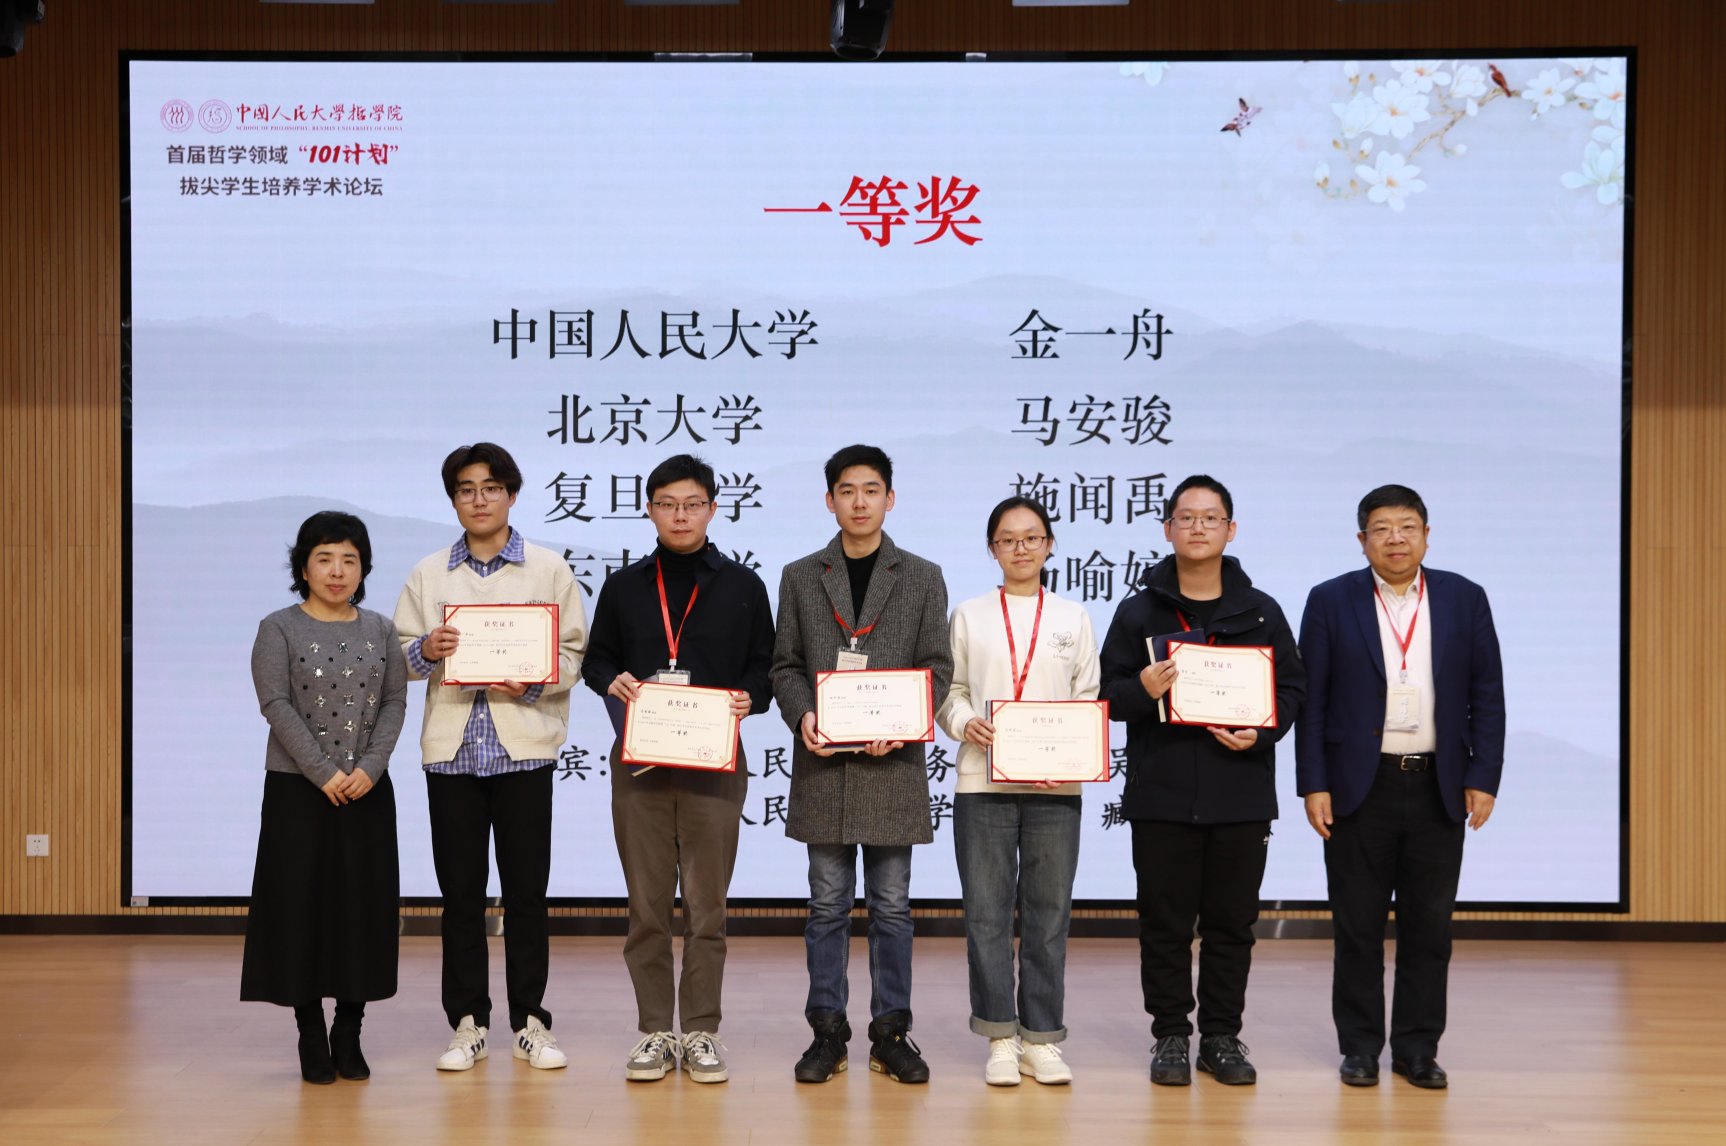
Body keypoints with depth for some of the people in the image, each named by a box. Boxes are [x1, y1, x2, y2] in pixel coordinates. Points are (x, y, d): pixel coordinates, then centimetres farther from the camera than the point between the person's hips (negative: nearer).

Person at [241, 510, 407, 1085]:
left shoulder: (381, 631, 8)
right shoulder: (278, 629, -1)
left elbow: (395, 703, 3)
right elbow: (277, 705, -10)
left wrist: (370, 768, -12)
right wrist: (324, 773, -16)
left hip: (368, 793, 3)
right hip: (298, 791, -3)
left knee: (364, 908, 3)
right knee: (303, 907, 0)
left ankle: (349, 1035, 14)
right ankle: (311, 1038, 10)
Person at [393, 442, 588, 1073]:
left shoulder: (549, 570, 6)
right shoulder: (428, 575, 12)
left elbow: (574, 653, 2)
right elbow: (398, 656, 10)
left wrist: (533, 684, -17)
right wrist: (426, 649, -12)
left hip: (524, 743, -2)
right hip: (451, 748, 2)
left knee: (526, 890, 0)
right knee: (460, 890, 4)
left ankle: (530, 1022, 9)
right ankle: (468, 1022, 12)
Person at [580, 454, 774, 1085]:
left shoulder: (743, 587, 5)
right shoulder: (624, 587, 10)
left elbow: (765, 667, 7)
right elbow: (595, 658, 14)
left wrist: (749, 698, -14)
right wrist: (613, 681, -8)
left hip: (714, 764, -1)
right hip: (639, 764, 1)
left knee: (706, 905, 2)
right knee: (646, 905, 5)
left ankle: (701, 1032, 11)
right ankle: (655, 1032, 13)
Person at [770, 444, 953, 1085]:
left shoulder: (922, 578, 8)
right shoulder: (800, 577, 10)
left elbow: (937, 666, 4)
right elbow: (785, 664, 8)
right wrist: (801, 716, -11)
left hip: (892, 762, 0)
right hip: (823, 764, 1)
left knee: (891, 905, 4)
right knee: (828, 904, 5)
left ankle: (890, 1032, 13)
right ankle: (828, 1032, 13)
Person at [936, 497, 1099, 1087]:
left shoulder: (1074, 617, 11)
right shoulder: (969, 615, 9)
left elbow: (1091, 699, 8)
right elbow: (949, 693, 7)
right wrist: (965, 723, -14)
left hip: (1056, 785, 1)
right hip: (983, 782, -1)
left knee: (1049, 913, 4)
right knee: (987, 913, 1)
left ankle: (1041, 1039, 12)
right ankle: (1001, 1038, 10)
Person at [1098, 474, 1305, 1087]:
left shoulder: (1260, 611, 7)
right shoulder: (1139, 611, 4)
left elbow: (1291, 687, 9)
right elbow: (1107, 692, 3)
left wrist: (1261, 733, -8)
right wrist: (1142, 691, -18)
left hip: (1241, 794, 1)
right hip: (1160, 791, -1)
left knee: (1232, 922, 7)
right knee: (1165, 922, 4)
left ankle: (1222, 1036, 17)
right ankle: (1170, 1035, 15)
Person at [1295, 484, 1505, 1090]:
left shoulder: (1465, 599, 5)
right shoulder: (1331, 602, 0)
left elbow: (1487, 696, 5)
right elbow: (1311, 700, -1)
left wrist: (1483, 778, -3)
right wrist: (1313, 785, -7)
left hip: (1438, 789, 2)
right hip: (1360, 788, -1)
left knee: (1430, 926, 6)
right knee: (1358, 927, 5)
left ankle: (1418, 1049, 17)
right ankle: (1360, 1048, 16)